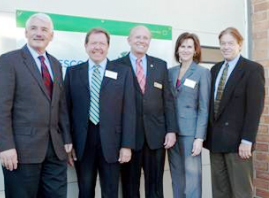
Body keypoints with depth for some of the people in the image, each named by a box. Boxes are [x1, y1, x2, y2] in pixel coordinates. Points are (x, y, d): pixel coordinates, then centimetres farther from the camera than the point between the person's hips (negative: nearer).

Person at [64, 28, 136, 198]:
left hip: (111, 141, -1)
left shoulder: (123, 72, 4)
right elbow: (67, 109, 6)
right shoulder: (73, 72, 7)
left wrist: (127, 145, -6)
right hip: (82, 142, 1)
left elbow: (129, 111, 0)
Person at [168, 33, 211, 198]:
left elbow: (204, 108, -6)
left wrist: (199, 137, -13)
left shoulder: (202, 72, -3)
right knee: (177, 177, 12)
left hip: (191, 132, -4)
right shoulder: (171, 72, 10)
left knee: (192, 177, -2)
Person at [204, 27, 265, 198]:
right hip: (216, 138, 6)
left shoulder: (253, 69, -5)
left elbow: (255, 107, -12)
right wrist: (208, 132, 9)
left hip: (237, 140, -5)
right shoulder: (215, 69, 14)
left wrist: (247, 140, -18)